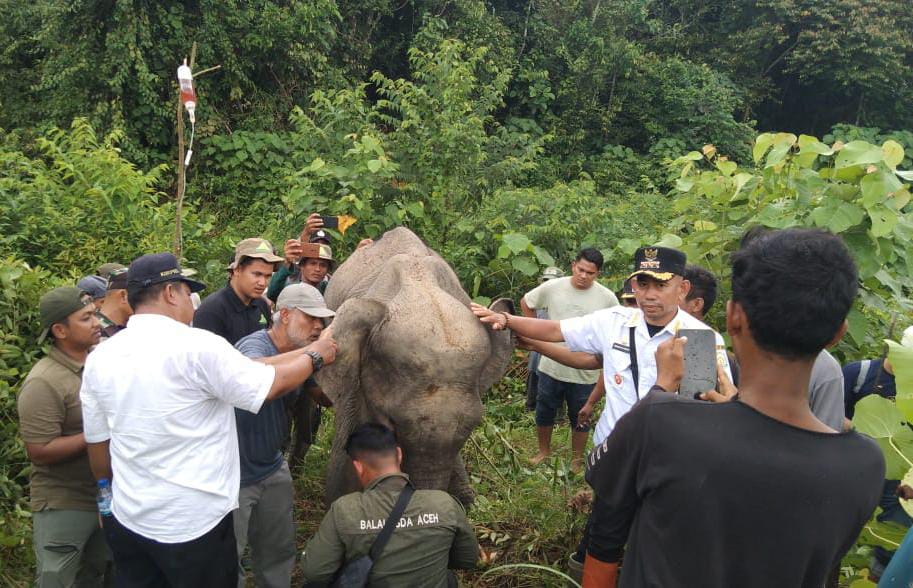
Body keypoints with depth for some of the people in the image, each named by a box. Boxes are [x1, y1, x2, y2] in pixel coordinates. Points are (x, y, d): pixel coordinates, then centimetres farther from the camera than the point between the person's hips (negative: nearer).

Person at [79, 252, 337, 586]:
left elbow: (97, 443, 9)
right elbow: (273, 385, -10)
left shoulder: (99, 358, 0)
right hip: (194, 522, -5)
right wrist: (316, 356, 6)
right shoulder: (198, 347, -18)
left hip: (127, 519, 6)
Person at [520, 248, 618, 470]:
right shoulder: (552, 287, -8)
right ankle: (544, 451, 40)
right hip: (551, 366, 2)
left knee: (581, 418, 15)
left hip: (585, 372, -1)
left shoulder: (607, 298, -11)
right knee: (544, 413, 17)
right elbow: (526, 302, 8)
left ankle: (577, 459, 34)